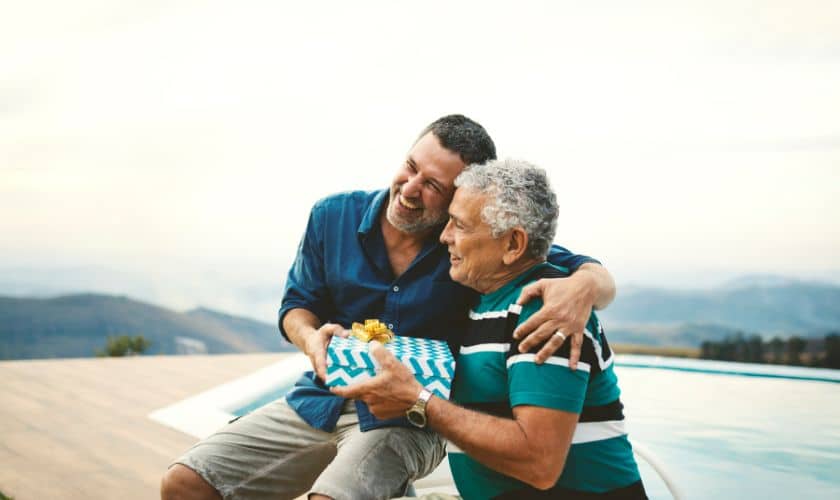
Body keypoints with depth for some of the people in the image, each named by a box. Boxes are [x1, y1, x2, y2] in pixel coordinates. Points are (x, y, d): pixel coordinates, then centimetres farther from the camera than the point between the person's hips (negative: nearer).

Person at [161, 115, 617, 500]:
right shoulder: (334, 216, -4)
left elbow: (596, 275, -12)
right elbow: (297, 304, 8)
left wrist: (583, 286, -38)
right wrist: (311, 338, -17)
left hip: (409, 420, -4)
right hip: (319, 402, 4)